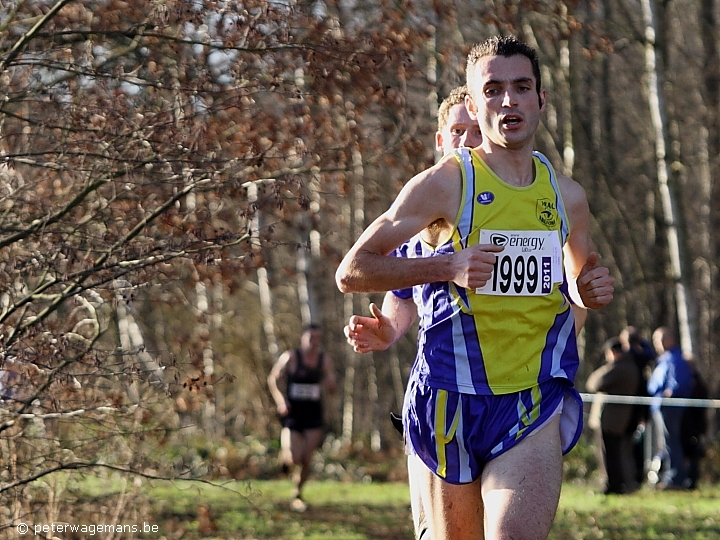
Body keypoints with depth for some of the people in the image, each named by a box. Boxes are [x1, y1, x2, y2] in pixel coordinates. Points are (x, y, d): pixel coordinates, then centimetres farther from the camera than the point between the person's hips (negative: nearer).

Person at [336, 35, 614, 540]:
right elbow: (351, 272, -5)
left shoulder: (567, 195, 10)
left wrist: (592, 290, 5)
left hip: (534, 404, 2)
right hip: (453, 399, -2)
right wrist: (446, 266, -18)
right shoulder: (444, 183, -4)